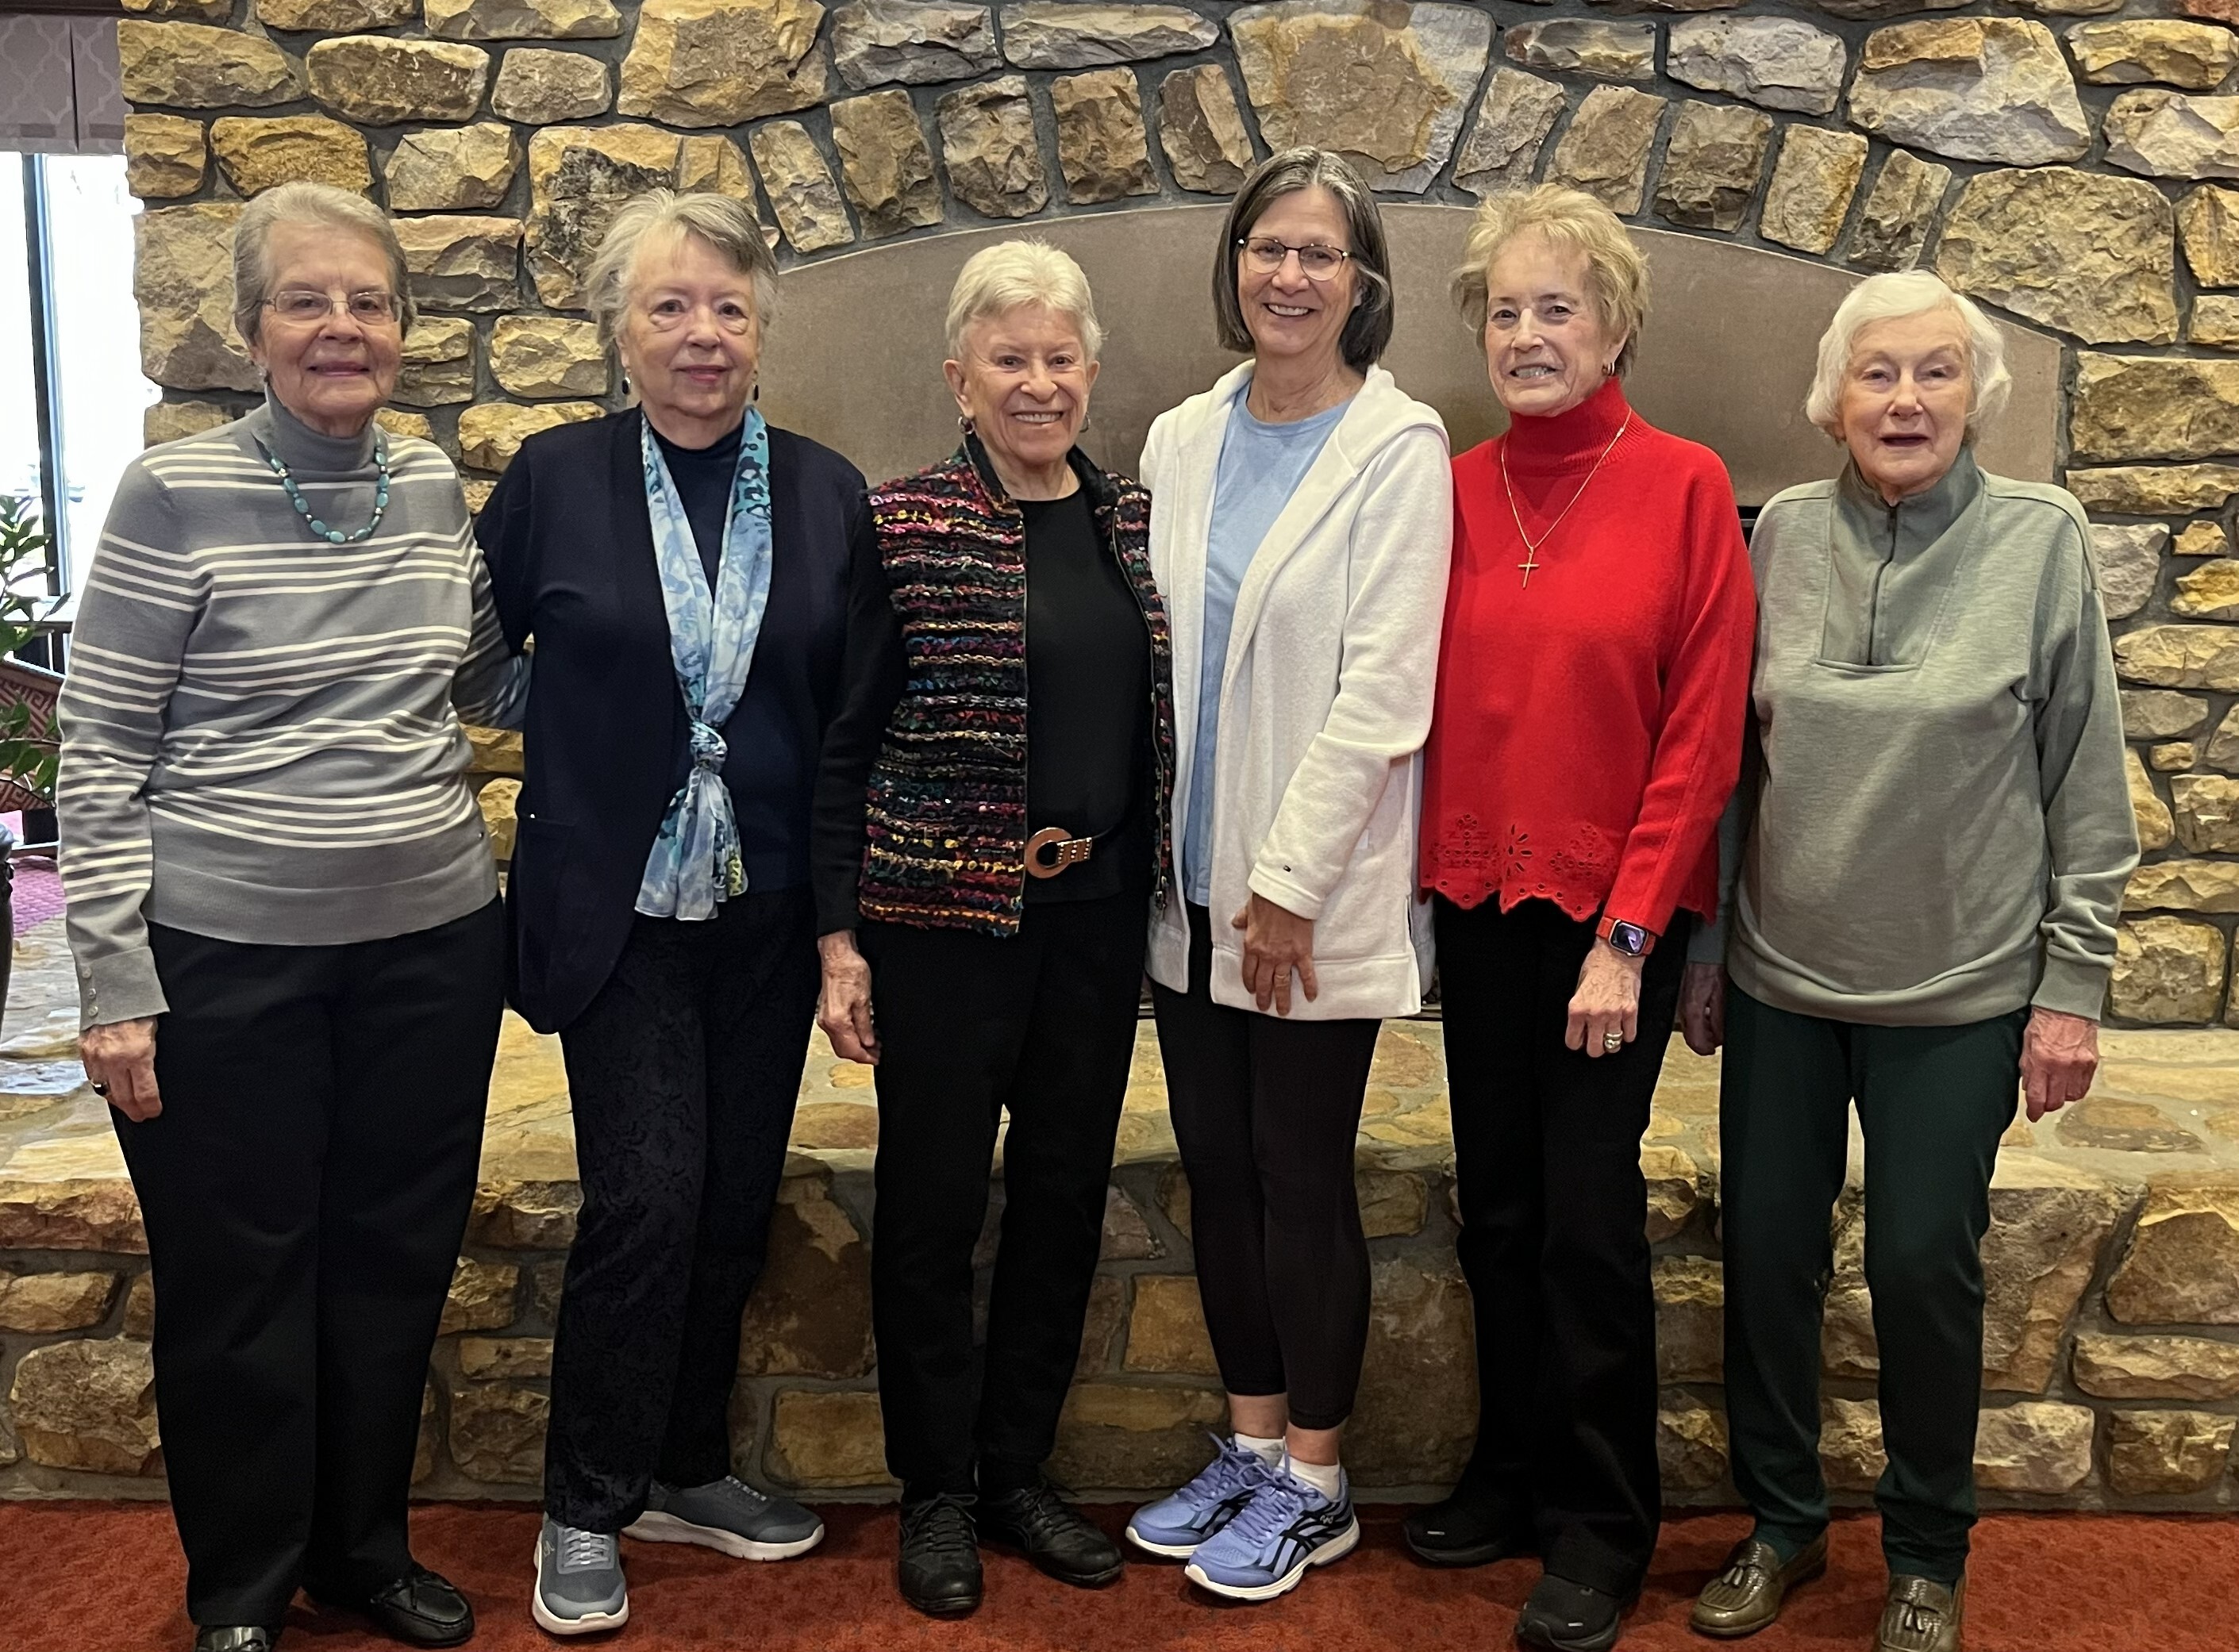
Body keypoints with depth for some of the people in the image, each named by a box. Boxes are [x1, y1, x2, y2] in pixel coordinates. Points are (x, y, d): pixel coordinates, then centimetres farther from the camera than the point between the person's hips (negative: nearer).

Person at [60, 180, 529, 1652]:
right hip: (228, 961, -4)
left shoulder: (435, 485, 4)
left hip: (431, 945, 4)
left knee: (395, 1261, 16)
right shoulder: (176, 496, -10)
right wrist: (117, 984, -10)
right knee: (240, 1283, 11)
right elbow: (99, 754, -8)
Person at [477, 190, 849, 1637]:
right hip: (618, 907, -3)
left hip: (766, 913, 3)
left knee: (734, 1201, 10)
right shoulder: (555, 480, -3)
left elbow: (857, 715, 6)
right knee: (646, 1195, -7)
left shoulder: (827, 494, 3)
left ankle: (687, 1471, 30)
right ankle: (587, 1511, 12)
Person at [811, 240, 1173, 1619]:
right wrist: (840, 936, -9)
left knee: (1066, 1197, 12)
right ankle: (937, 1492, 23)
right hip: (944, 917, -4)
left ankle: (1018, 1471, 29)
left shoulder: (1137, 520, 7)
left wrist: (1160, 894, 9)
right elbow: (841, 743, -5)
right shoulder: (903, 526, -6)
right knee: (935, 1206, 5)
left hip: (1097, 920, 5)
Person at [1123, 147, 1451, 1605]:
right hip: (1193, 880, 5)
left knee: (1302, 1175, 3)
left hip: (1313, 892, -5)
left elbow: (1380, 691, -13)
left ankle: (1316, 1483, 21)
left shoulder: (1398, 450, -8)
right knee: (1216, 1161, 13)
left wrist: (1289, 883, -15)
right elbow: (1153, 650, 10)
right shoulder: (1183, 441, 9)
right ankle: (1251, 1446, 30)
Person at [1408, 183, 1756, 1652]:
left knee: (1589, 1214, 2)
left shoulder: (1684, 488, -7)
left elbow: (1702, 733, -10)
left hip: (1615, 908, -4)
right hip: (1480, 899, 4)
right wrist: (1427, 871, -2)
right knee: (1498, 1205, 14)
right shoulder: (1458, 493, 4)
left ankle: (1602, 1527, 20)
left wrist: (1627, 936, -13)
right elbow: (1434, 704, 7)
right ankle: (1514, 1471, 32)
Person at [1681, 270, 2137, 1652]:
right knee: (1766, 1254, 9)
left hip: (1959, 992, -2)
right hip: (1780, 979, 3)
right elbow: (1730, 756, 6)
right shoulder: (1783, 535, 1)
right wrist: (1705, 947, 7)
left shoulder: (2043, 541, -5)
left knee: (1926, 1268, 6)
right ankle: (1783, 1523, 31)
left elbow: (2088, 786, -4)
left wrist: (2073, 985, -6)